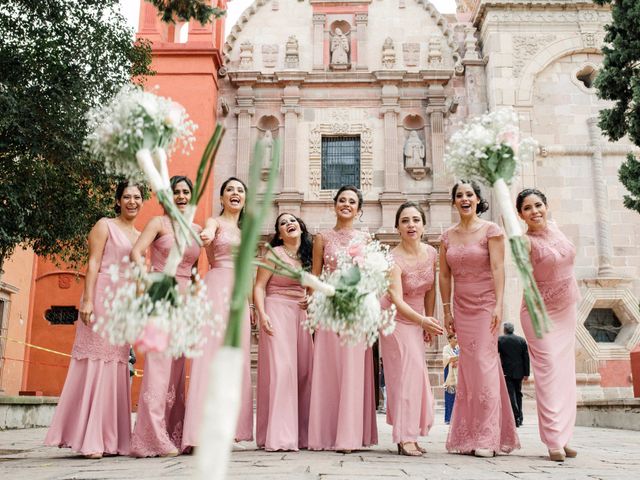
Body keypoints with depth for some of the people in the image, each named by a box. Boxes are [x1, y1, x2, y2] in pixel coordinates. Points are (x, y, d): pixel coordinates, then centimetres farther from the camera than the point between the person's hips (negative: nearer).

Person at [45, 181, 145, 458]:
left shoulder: (140, 236, 20)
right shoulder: (105, 226, 3)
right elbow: (93, 264, -6)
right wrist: (88, 300, -17)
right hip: (103, 295, -6)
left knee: (117, 367, 4)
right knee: (96, 361, -8)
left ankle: (110, 439, 8)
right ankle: (87, 439, -6)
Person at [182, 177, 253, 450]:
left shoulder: (243, 231, 22)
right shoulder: (215, 222, 3)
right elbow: (208, 232, -22)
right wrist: (205, 236, -46)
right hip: (217, 289, -7)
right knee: (210, 356, -13)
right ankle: (202, 430, -15)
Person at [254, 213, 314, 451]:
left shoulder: (308, 256, 15)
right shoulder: (274, 254, -1)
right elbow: (259, 287, -4)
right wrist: (262, 315, -17)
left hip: (302, 315, 6)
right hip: (277, 313, -5)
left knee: (303, 372, 2)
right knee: (280, 370, -11)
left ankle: (300, 434, 12)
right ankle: (278, 436, -9)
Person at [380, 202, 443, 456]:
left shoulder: (431, 253, -5)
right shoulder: (393, 259, -23)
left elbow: (430, 291, 5)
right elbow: (396, 299, -33)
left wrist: (428, 324, 8)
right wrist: (422, 320, -47)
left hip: (416, 320, 6)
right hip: (395, 319, -6)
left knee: (416, 375, 8)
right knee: (406, 372, -12)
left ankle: (410, 435, 20)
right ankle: (404, 438, -7)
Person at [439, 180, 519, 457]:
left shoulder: (491, 230, -2)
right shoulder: (448, 236, 9)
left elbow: (498, 268, -9)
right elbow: (444, 275, 10)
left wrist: (498, 305, -17)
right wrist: (447, 311, 7)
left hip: (486, 304, -4)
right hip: (462, 307, 4)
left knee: (484, 365, -7)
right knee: (468, 369, 4)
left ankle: (487, 437, -1)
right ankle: (468, 437, 10)